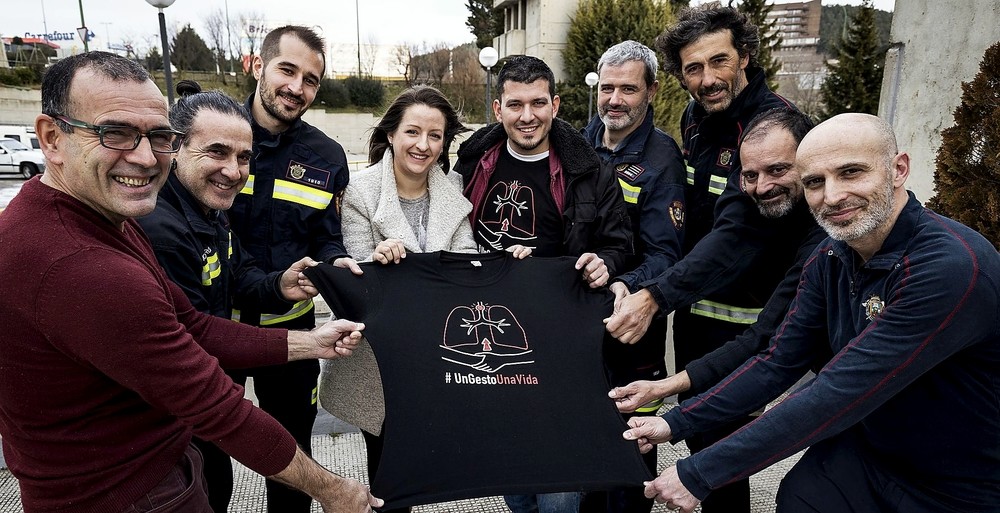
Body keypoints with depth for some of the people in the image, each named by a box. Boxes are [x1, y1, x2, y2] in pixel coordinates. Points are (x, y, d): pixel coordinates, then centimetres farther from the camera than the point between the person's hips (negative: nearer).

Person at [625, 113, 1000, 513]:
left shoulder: (953, 267, -29)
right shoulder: (829, 259, -5)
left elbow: (837, 394, -32)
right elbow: (777, 364, -2)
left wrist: (700, 474, -29)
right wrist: (677, 422, -9)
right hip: (864, 457, 5)